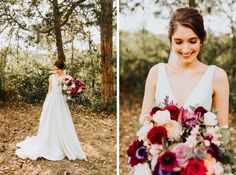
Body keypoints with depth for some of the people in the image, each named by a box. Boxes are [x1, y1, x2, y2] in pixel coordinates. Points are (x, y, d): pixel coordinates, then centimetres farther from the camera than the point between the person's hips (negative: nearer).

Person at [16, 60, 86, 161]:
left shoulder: (68, 78, -1)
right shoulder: (51, 77, 4)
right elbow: (49, 91, 9)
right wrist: (45, 104, 6)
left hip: (61, 103, -2)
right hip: (51, 102, 2)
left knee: (63, 126, 2)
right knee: (49, 125, 7)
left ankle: (65, 148, 16)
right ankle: (48, 148, 22)